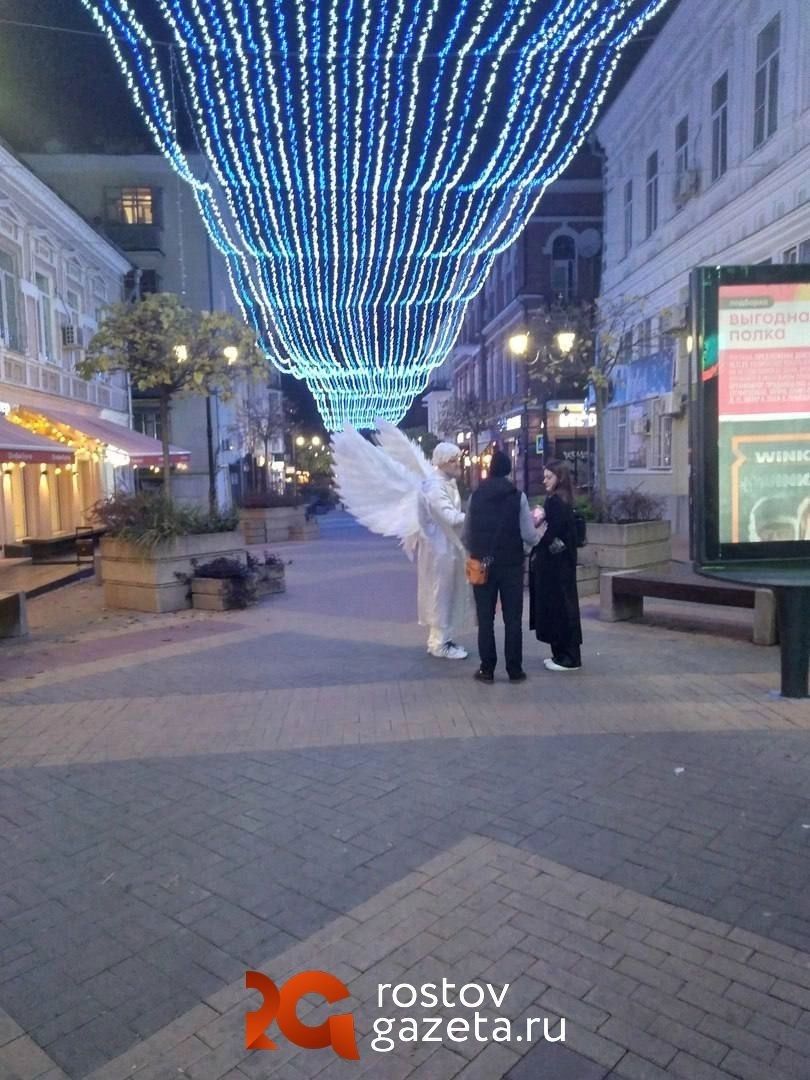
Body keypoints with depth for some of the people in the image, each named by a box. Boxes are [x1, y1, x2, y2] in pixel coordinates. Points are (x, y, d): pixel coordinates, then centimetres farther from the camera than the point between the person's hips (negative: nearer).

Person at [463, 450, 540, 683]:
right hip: (511, 564, -1)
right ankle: (514, 670, 10)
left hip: (483, 564, 1)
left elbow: (467, 535, 1)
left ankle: (487, 669, 11)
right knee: (512, 618, 7)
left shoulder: (476, 496, -1)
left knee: (485, 618, 8)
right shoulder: (518, 496, -7)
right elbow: (529, 535, -10)